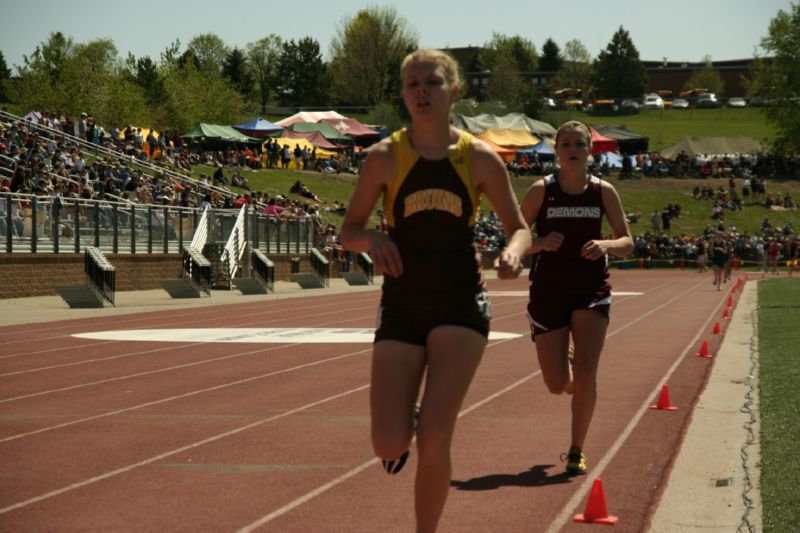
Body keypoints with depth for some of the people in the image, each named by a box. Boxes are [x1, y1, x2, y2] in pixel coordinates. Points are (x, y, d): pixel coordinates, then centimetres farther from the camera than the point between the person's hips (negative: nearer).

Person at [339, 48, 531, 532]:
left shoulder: (480, 158, -1)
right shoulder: (386, 157, -1)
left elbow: (521, 229, 8)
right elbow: (348, 233, 5)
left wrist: (513, 251, -16)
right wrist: (373, 238, -18)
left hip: (462, 305, -1)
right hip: (403, 305, 1)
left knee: (434, 438, -14)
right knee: (389, 445, -7)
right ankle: (410, 420, 31)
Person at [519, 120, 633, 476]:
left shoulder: (604, 192, 1)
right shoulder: (541, 191, -3)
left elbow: (627, 242, 6)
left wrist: (607, 245, -16)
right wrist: (541, 243, -21)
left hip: (591, 290, 0)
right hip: (548, 290, 0)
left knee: (586, 370, -16)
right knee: (557, 385, -1)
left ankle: (577, 452, -1)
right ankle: (565, 358, 39)